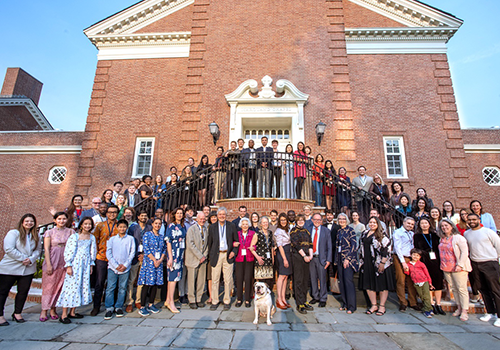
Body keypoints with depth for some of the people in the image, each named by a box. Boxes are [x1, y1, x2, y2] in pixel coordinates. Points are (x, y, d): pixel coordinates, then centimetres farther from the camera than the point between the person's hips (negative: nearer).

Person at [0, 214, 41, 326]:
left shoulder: (36, 236, 11)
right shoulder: (13, 233, -5)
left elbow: (38, 250, 8)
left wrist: (31, 259, -11)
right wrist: (23, 258, -16)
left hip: (28, 269, 4)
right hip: (9, 268, -4)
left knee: (23, 291, 8)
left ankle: (17, 313, 23)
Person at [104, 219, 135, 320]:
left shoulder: (130, 239, 4)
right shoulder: (112, 239, 6)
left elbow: (132, 253, 3)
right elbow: (108, 253, 1)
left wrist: (125, 265, -7)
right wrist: (116, 265, -8)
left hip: (125, 268, 0)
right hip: (113, 267, 0)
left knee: (122, 288, 5)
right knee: (110, 288, -1)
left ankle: (119, 307, 19)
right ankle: (109, 308, 12)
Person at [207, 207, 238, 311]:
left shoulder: (231, 226, 4)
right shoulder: (212, 227, 5)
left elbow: (236, 240, 8)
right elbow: (210, 243, 7)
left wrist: (234, 251, -5)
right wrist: (210, 256, 3)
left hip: (228, 255, 0)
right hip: (216, 255, 0)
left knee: (228, 279, 4)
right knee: (215, 279, 4)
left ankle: (227, 301, 19)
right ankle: (214, 301, 19)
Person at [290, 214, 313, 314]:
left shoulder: (306, 231, 16)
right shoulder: (294, 231, -2)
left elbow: (310, 244, 10)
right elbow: (296, 244, -11)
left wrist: (310, 255, -6)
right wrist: (304, 255, -16)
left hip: (306, 257, 6)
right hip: (297, 257, -6)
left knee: (305, 279, 9)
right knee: (298, 280, -3)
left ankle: (304, 301, 20)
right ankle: (299, 304, 3)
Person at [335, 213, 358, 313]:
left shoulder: (350, 230, -5)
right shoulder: (338, 231, 13)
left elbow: (354, 245, -11)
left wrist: (347, 258, -16)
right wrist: (336, 259, 13)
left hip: (349, 258, -6)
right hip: (340, 259, 6)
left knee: (348, 280, -8)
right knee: (341, 281, 7)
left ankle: (351, 306, 2)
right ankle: (344, 303, 19)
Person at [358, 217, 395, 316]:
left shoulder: (382, 235, -7)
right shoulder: (364, 234, 12)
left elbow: (386, 249, -12)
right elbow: (361, 248, 18)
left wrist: (382, 263, -17)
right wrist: (361, 261, 15)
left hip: (379, 263, -6)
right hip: (367, 264, 6)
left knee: (382, 284, 4)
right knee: (369, 284, 9)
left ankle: (382, 306, 17)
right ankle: (374, 305, 22)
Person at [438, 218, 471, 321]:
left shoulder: (458, 238, -8)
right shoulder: (442, 240, 10)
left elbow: (465, 252, -12)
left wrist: (459, 265, -17)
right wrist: (442, 264, 10)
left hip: (457, 268, -6)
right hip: (446, 268, 6)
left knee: (461, 288, -1)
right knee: (453, 288, 11)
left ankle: (464, 311, 7)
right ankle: (459, 307, 22)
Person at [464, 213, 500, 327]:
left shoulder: (488, 231, -5)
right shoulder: (466, 234, 8)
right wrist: (472, 257, 12)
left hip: (489, 263, -4)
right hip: (475, 264, 5)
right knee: (483, 290, 11)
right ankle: (490, 312, 22)